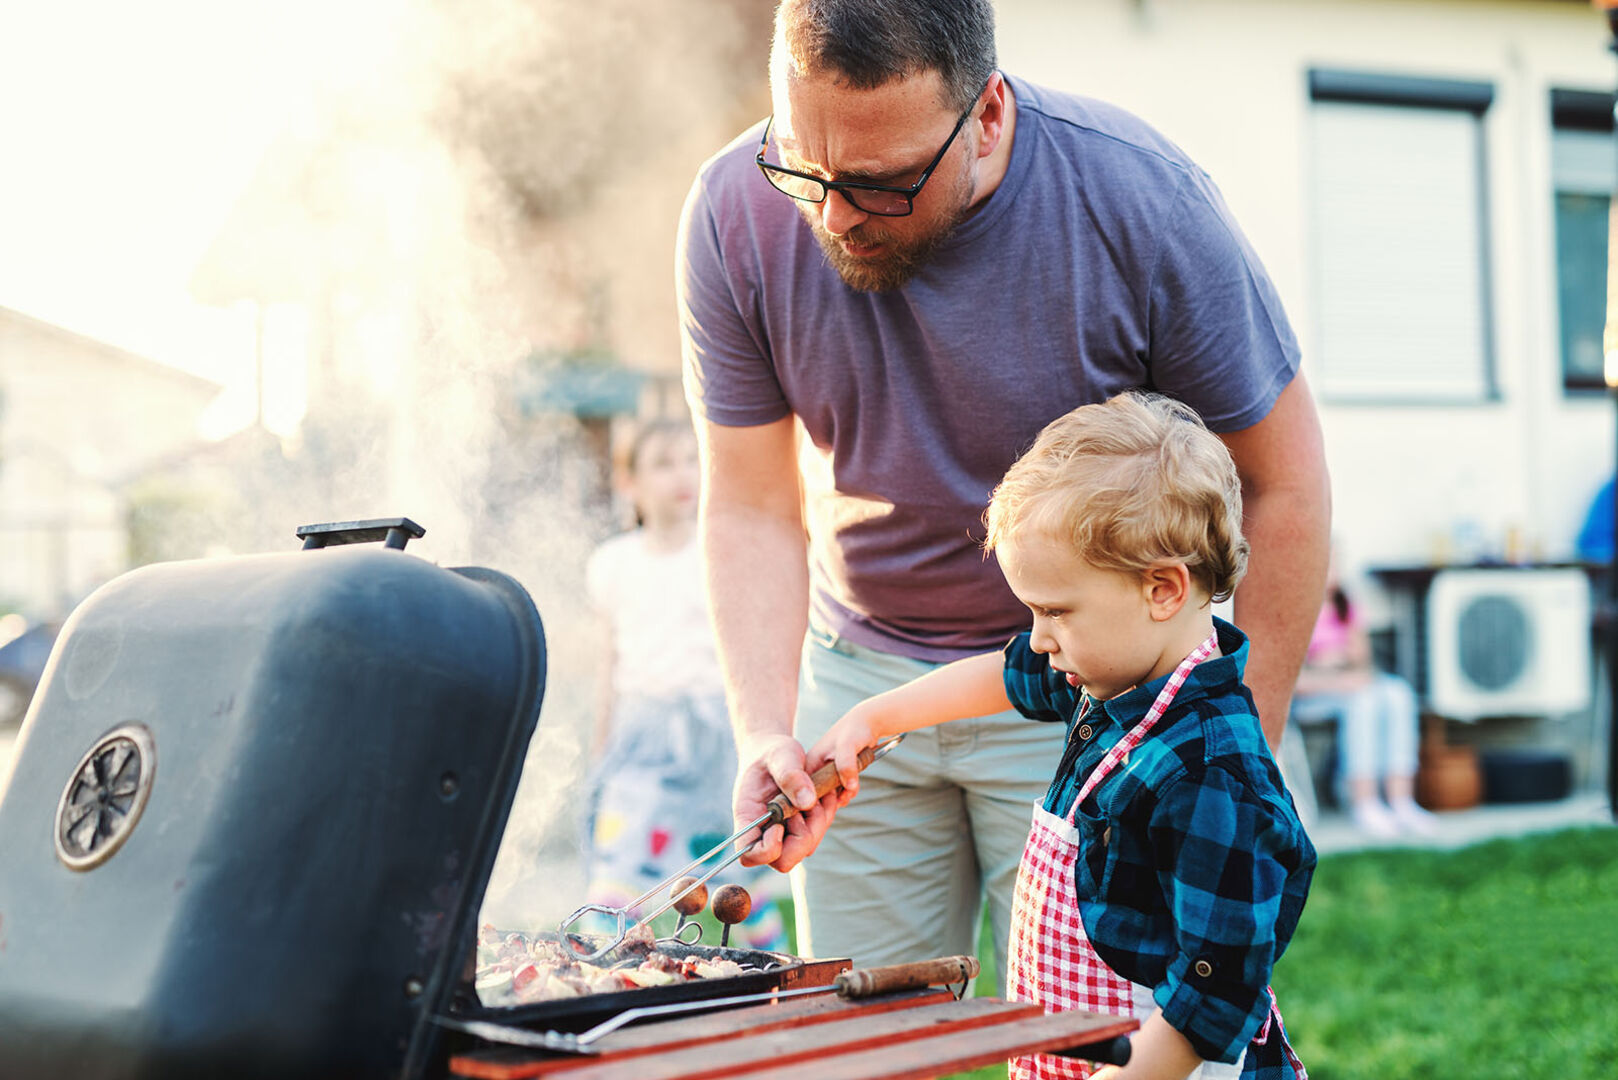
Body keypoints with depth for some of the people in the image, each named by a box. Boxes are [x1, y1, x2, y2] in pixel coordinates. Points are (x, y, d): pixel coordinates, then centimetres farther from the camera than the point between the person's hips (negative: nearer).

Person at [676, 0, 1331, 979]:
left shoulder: (1138, 199, -23)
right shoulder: (736, 213, -15)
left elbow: (1281, 481, -12)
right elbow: (752, 506, -8)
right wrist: (766, 733, -22)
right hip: (858, 670, 3)